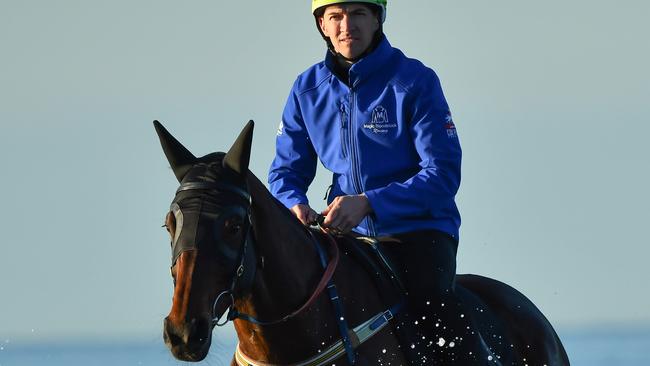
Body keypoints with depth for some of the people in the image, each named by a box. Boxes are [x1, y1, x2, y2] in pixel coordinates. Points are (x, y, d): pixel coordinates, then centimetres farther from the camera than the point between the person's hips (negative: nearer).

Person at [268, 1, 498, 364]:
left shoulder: (415, 80, -8)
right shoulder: (307, 90, 5)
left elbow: (443, 174, -13)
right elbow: (287, 170, 11)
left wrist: (369, 203, -26)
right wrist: (295, 206, -15)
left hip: (419, 229, -5)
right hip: (350, 235, 5)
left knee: (431, 300, -30)